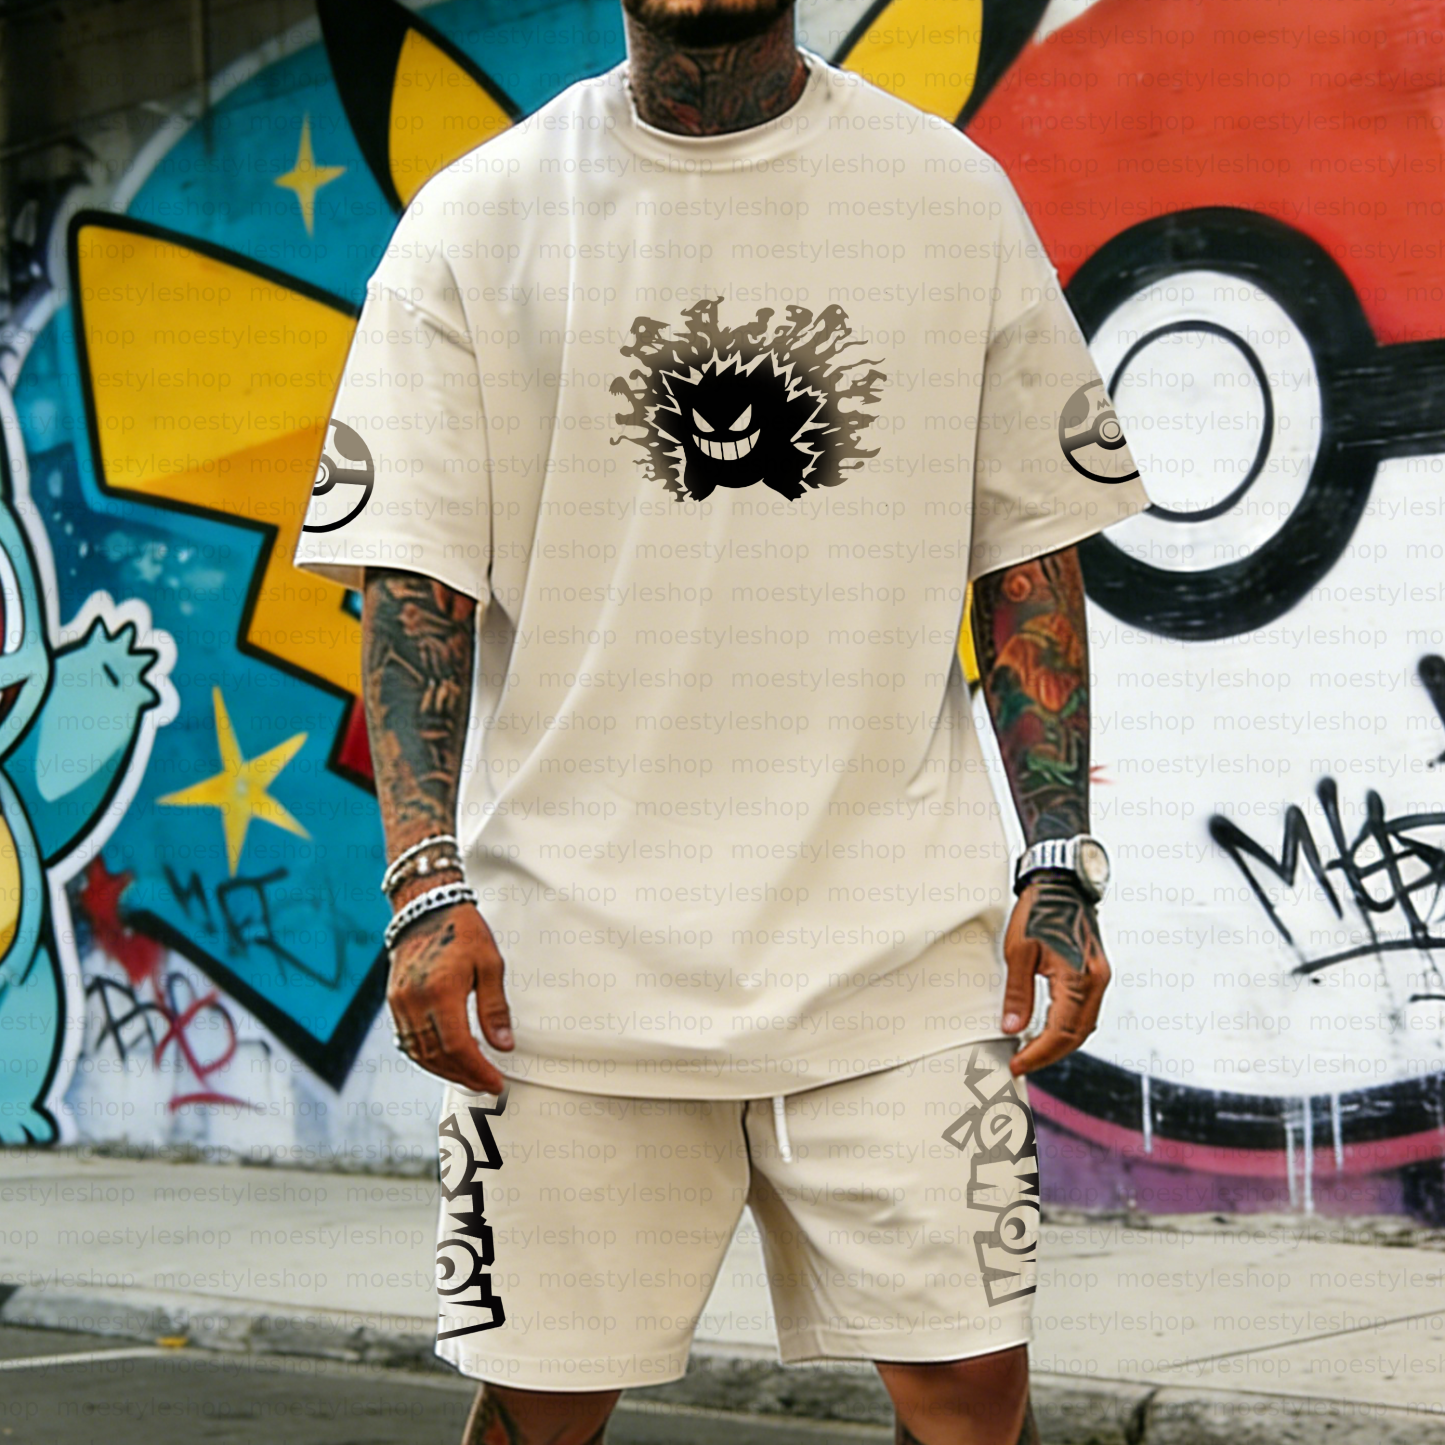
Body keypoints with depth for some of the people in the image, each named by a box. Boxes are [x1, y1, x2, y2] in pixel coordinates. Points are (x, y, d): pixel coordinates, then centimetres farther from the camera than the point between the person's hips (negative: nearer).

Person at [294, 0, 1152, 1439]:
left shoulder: (955, 193, 7)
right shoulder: (473, 219, 4)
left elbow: (1029, 540, 9)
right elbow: (411, 573, 2)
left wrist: (1060, 861, 1)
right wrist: (426, 882, -9)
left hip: (901, 939, 1)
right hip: (576, 943, 0)